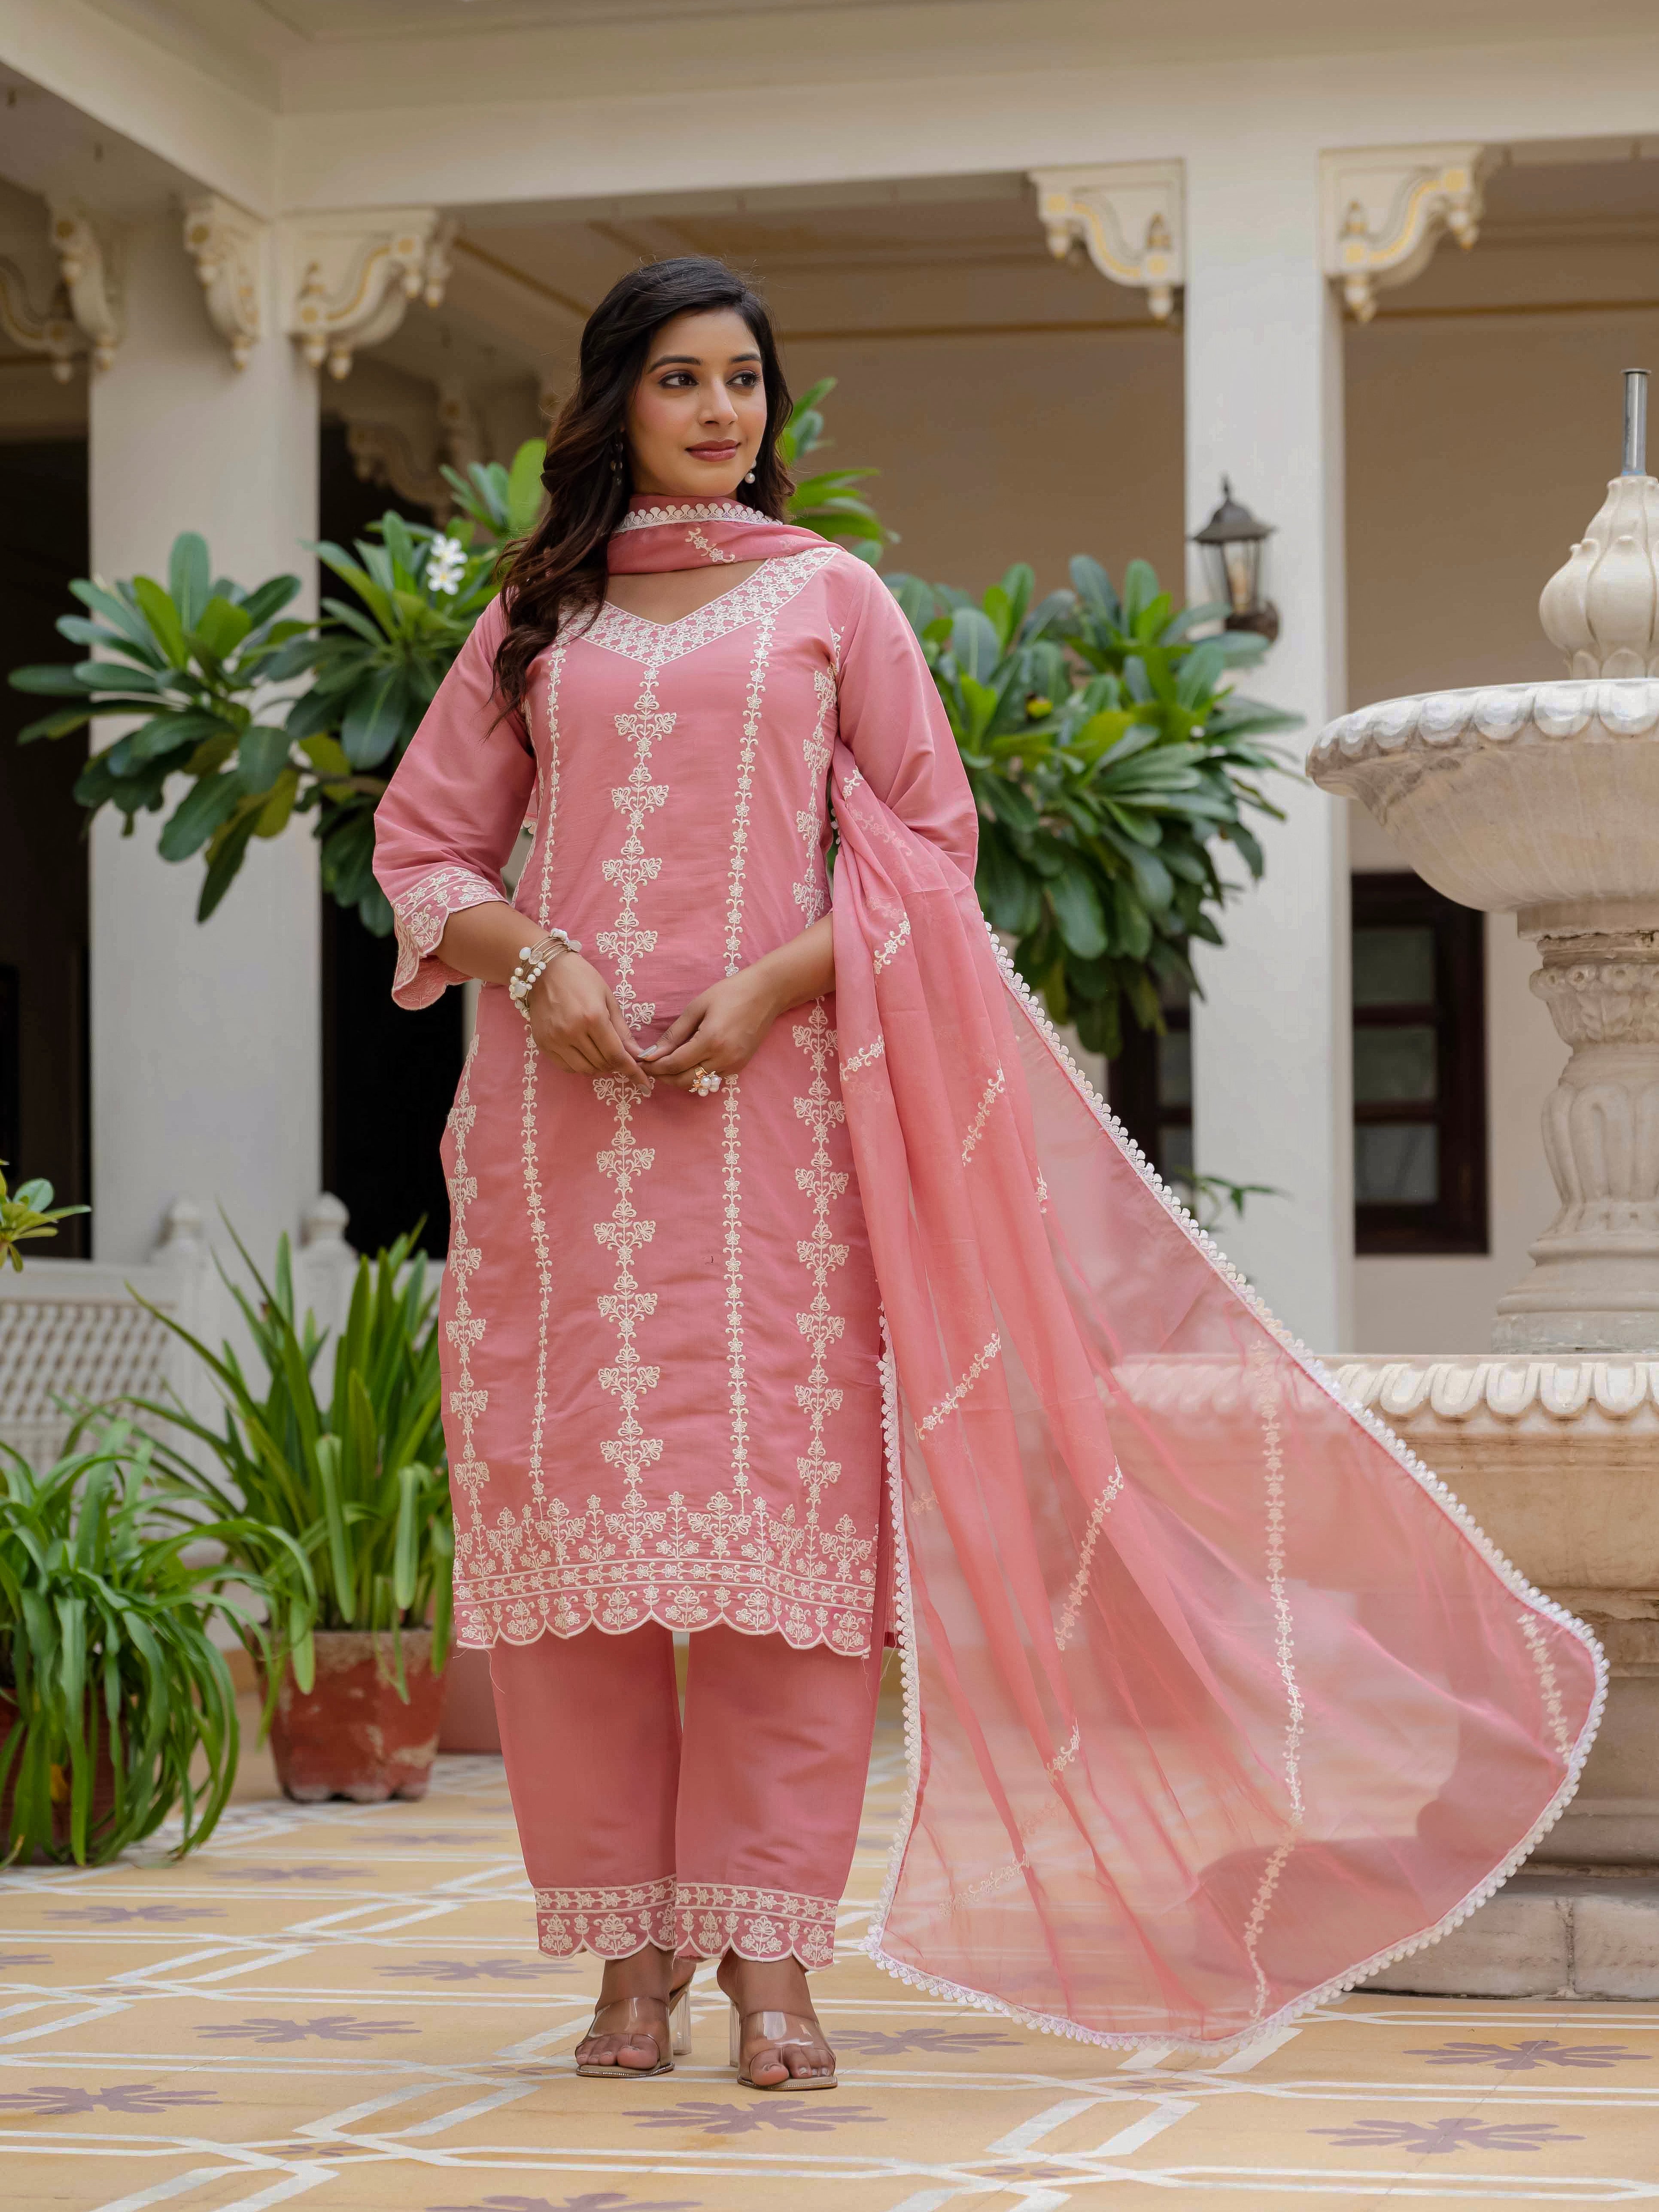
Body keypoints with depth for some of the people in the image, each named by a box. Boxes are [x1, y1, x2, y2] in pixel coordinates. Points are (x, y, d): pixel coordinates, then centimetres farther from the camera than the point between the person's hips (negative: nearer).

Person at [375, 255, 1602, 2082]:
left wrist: (776, 980, -8)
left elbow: (931, 842, 7)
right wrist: (531, 964, -6)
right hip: (560, 1104, 2)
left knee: (777, 1500, -8)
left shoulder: (827, 596, 12)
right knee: (574, 1499, -3)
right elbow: (422, 847, 14)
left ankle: (767, 1951, -6)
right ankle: (631, 1951, 4)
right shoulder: (535, 619, 16)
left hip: (771, 1099, -2)